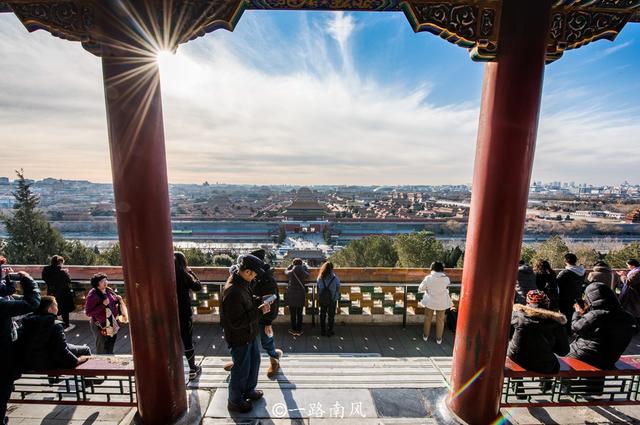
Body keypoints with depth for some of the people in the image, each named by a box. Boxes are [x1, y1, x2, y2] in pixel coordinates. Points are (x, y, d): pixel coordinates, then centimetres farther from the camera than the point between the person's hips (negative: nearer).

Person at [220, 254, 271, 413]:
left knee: (254, 360, 25)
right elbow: (236, 322, -31)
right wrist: (259, 311, -27)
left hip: (250, 333, 9)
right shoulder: (232, 292, -34)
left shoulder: (242, 282, -5)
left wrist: (260, 300, -7)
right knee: (241, 369, 12)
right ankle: (235, 402, 38)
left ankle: (248, 390, 49)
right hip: (239, 338, -9)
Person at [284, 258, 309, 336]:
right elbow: (308, 272, 18)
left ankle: (293, 330, 19)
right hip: (301, 295, 1)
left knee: (292, 314, 11)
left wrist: (291, 265, 19)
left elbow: (285, 271, 14)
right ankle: (299, 330, 19)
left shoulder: (291, 272, -8)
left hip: (291, 295, -1)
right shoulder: (304, 273, -6)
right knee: (299, 314, 12)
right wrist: (304, 264, 28)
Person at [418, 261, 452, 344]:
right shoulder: (446, 278, -16)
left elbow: (420, 289, -8)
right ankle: (439, 339, 32)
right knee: (440, 320, 18)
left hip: (430, 302, 0)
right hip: (442, 303, 1)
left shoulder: (428, 278, -18)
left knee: (428, 319, 18)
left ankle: (425, 336, 33)